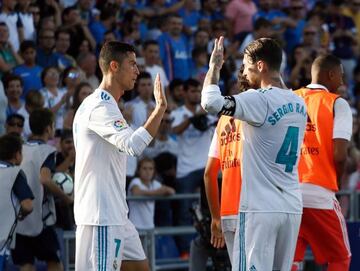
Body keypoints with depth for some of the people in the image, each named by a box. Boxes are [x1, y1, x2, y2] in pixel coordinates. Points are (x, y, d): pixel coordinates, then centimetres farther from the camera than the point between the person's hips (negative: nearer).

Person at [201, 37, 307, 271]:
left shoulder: (261, 101, -14)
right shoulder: (299, 104, 10)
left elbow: (210, 102, -25)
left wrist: (215, 65, -9)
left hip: (261, 209, -8)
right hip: (292, 207, 8)